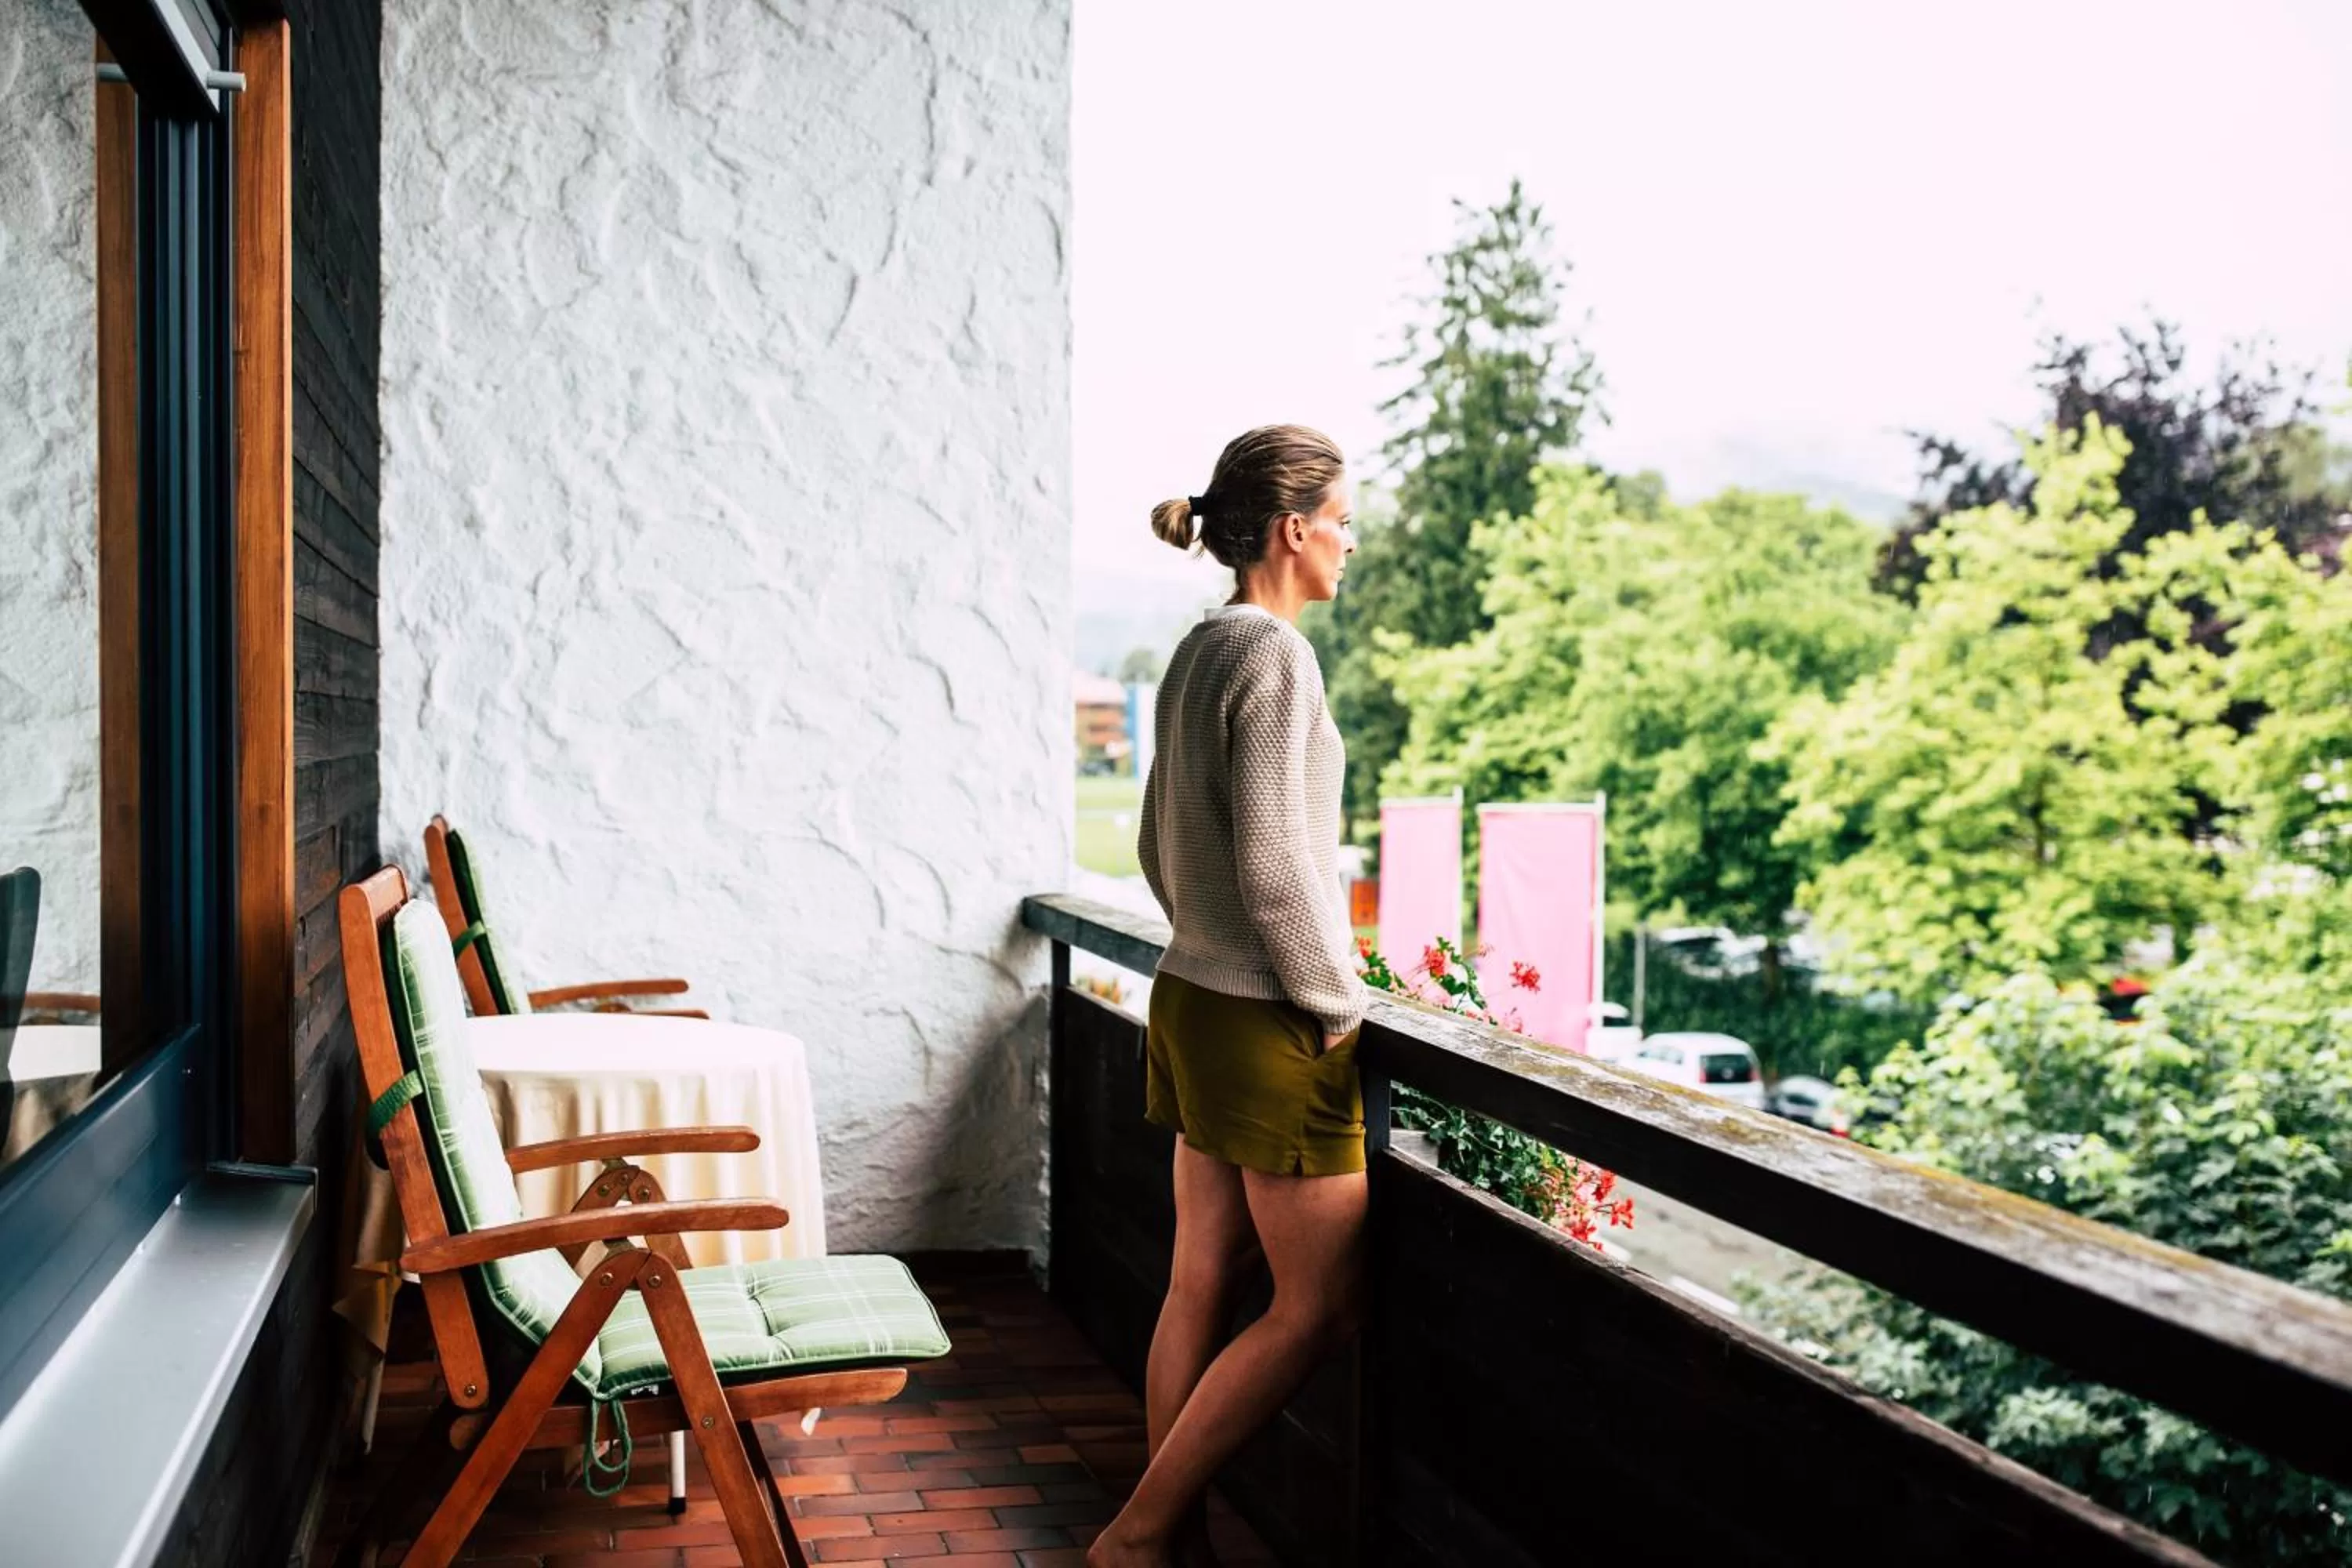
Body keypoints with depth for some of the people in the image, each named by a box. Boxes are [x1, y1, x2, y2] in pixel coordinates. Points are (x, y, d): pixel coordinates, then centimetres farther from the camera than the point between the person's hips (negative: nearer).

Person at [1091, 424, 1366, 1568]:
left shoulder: (1197, 652, 10)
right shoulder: (1275, 655, -17)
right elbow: (1276, 866, -21)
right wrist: (1336, 1004, -11)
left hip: (1193, 1001, 9)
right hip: (1268, 1021, -9)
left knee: (1203, 1280, 14)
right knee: (1319, 1305, 2)